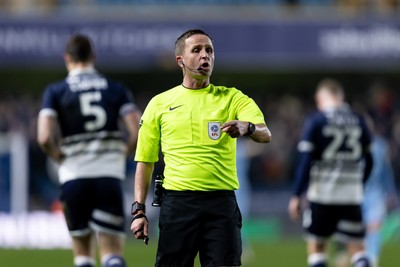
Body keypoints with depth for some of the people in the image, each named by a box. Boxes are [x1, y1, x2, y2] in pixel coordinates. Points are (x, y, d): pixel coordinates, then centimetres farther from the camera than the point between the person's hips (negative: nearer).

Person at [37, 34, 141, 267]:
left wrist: (60, 158, 8)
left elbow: (45, 138, -11)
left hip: (75, 177, 0)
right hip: (110, 176, 0)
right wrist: (122, 156, 12)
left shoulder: (56, 92, 2)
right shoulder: (116, 89, 6)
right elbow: (139, 133, -5)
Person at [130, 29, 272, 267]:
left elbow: (265, 134, -9)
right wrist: (139, 210, 4)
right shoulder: (160, 103, 10)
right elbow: (145, 161, 13)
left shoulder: (232, 98, 8)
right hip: (177, 201, 0)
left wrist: (246, 127, -33)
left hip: (222, 202, 0)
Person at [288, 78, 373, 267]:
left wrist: (296, 196, -4)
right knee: (356, 246, 6)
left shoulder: (315, 121, -4)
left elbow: (305, 161, -8)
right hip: (352, 194, 3)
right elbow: (368, 161, 14)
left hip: (322, 193, -3)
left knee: (316, 245, 8)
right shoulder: (358, 121, 8)